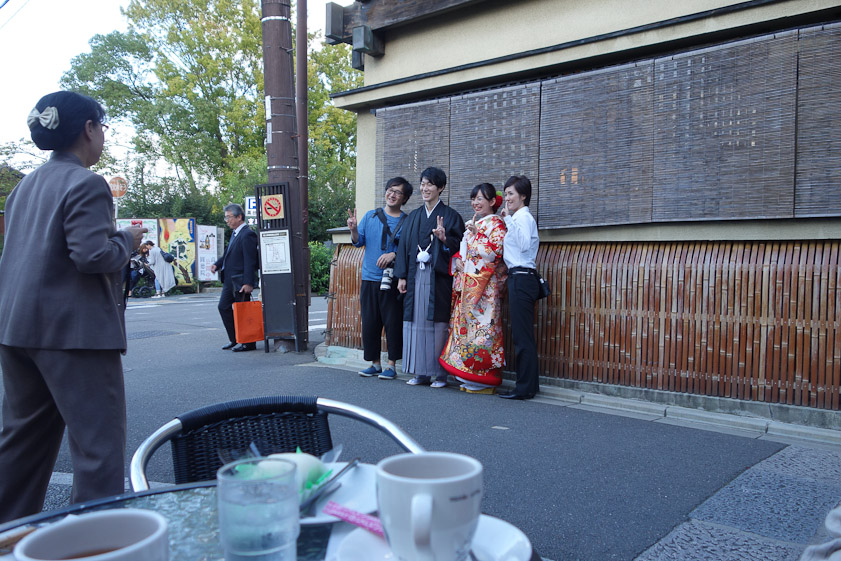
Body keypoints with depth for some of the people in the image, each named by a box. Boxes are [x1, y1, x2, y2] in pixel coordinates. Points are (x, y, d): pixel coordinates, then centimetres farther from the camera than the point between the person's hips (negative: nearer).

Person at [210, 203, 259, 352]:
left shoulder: (247, 235, -16)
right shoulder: (235, 234, 14)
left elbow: (250, 261, -21)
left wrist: (248, 283, -24)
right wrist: (217, 264, 6)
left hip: (241, 282, -10)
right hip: (230, 281, 10)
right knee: (223, 307, 14)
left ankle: (248, 343, 11)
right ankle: (234, 339, 25)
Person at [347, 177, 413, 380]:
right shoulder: (370, 216, 12)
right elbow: (359, 242, 10)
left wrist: (394, 254, -16)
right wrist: (353, 229, -10)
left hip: (393, 280, -3)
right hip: (370, 278, 3)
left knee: (393, 322, -3)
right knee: (369, 322, 5)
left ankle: (391, 365, 9)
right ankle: (375, 363, 18)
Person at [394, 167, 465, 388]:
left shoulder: (450, 216, 2)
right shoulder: (413, 217, 16)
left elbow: (458, 245, -4)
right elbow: (404, 246, 14)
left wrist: (444, 239, -23)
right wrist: (402, 276, 7)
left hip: (438, 278, -4)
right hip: (415, 277, 5)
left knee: (437, 324, -4)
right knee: (417, 324, 4)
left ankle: (440, 373, 3)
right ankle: (420, 372, 12)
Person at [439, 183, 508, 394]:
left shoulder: (496, 224, -5)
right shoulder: (473, 224, 21)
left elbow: (494, 252, -18)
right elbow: (462, 251, 23)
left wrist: (475, 234, -13)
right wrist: (458, 261, 3)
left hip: (485, 285, -8)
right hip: (467, 284, 8)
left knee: (481, 325, -8)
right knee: (465, 324, 7)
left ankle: (484, 378, -1)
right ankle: (470, 378, 14)